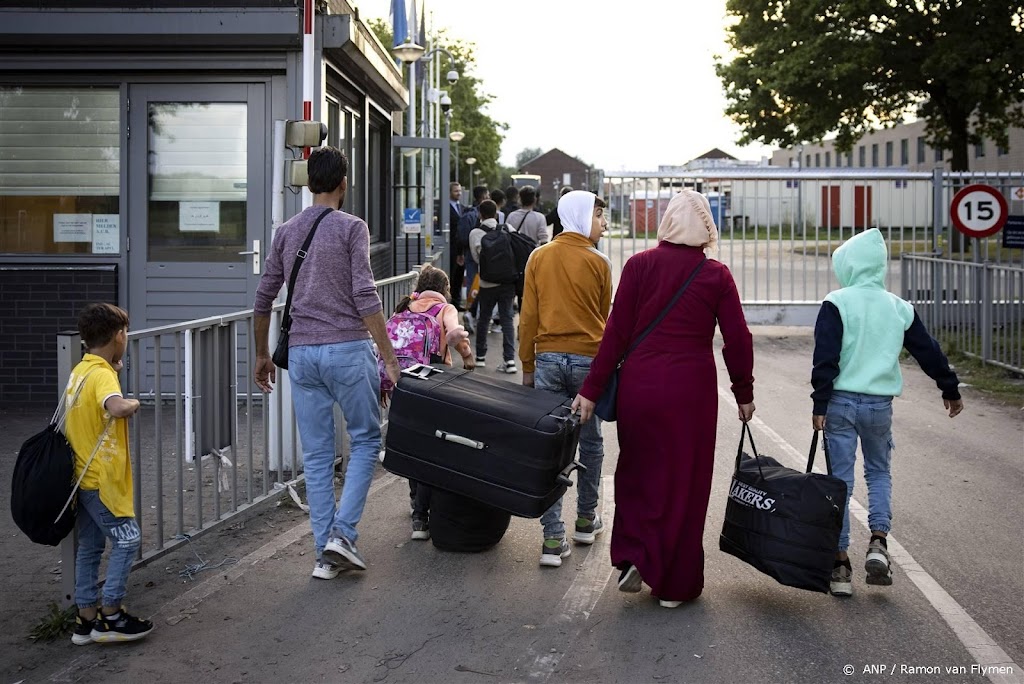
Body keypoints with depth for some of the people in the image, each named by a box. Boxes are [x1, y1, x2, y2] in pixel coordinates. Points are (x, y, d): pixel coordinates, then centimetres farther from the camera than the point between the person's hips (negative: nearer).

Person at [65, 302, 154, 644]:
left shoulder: (80, 371, 9)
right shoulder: (102, 375, -19)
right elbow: (117, 408, -40)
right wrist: (133, 403, -19)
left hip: (83, 476, 9)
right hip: (103, 479, -9)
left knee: (89, 547, 13)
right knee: (127, 539, -2)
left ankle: (86, 621, 18)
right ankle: (111, 616, 3)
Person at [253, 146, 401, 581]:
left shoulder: (286, 231, 11)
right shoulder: (351, 227, -5)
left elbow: (263, 300, 12)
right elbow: (365, 298, -13)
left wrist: (261, 355, 23)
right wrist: (389, 358, -11)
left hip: (301, 353, 5)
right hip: (348, 349, -4)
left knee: (317, 455, 9)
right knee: (365, 440, 11)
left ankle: (325, 553, 12)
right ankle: (342, 533, -1)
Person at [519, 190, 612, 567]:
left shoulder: (539, 257, 2)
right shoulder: (598, 262, -4)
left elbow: (528, 317, 2)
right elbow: (604, 318, 7)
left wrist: (527, 365, 10)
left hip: (548, 358, 2)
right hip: (589, 359, -2)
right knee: (590, 442, 15)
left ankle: (553, 538, -1)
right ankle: (586, 520, 28)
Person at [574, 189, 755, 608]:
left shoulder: (639, 265, -2)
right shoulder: (716, 275, -2)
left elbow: (617, 332, -5)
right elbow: (737, 339, -1)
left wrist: (592, 389, -1)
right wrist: (744, 393, 12)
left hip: (640, 385, 0)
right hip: (693, 390, 0)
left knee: (637, 472, 19)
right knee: (685, 480, 10)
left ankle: (633, 557, 5)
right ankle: (675, 584, 16)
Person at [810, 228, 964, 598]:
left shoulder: (836, 304, -8)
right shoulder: (899, 308, 5)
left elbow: (825, 358, -14)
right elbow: (928, 351, 13)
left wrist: (819, 405, -11)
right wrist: (951, 390, 25)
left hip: (841, 403, -3)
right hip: (880, 405, 3)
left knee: (840, 479, 3)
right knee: (879, 472, 22)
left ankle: (840, 565, 6)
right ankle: (878, 543, 3)